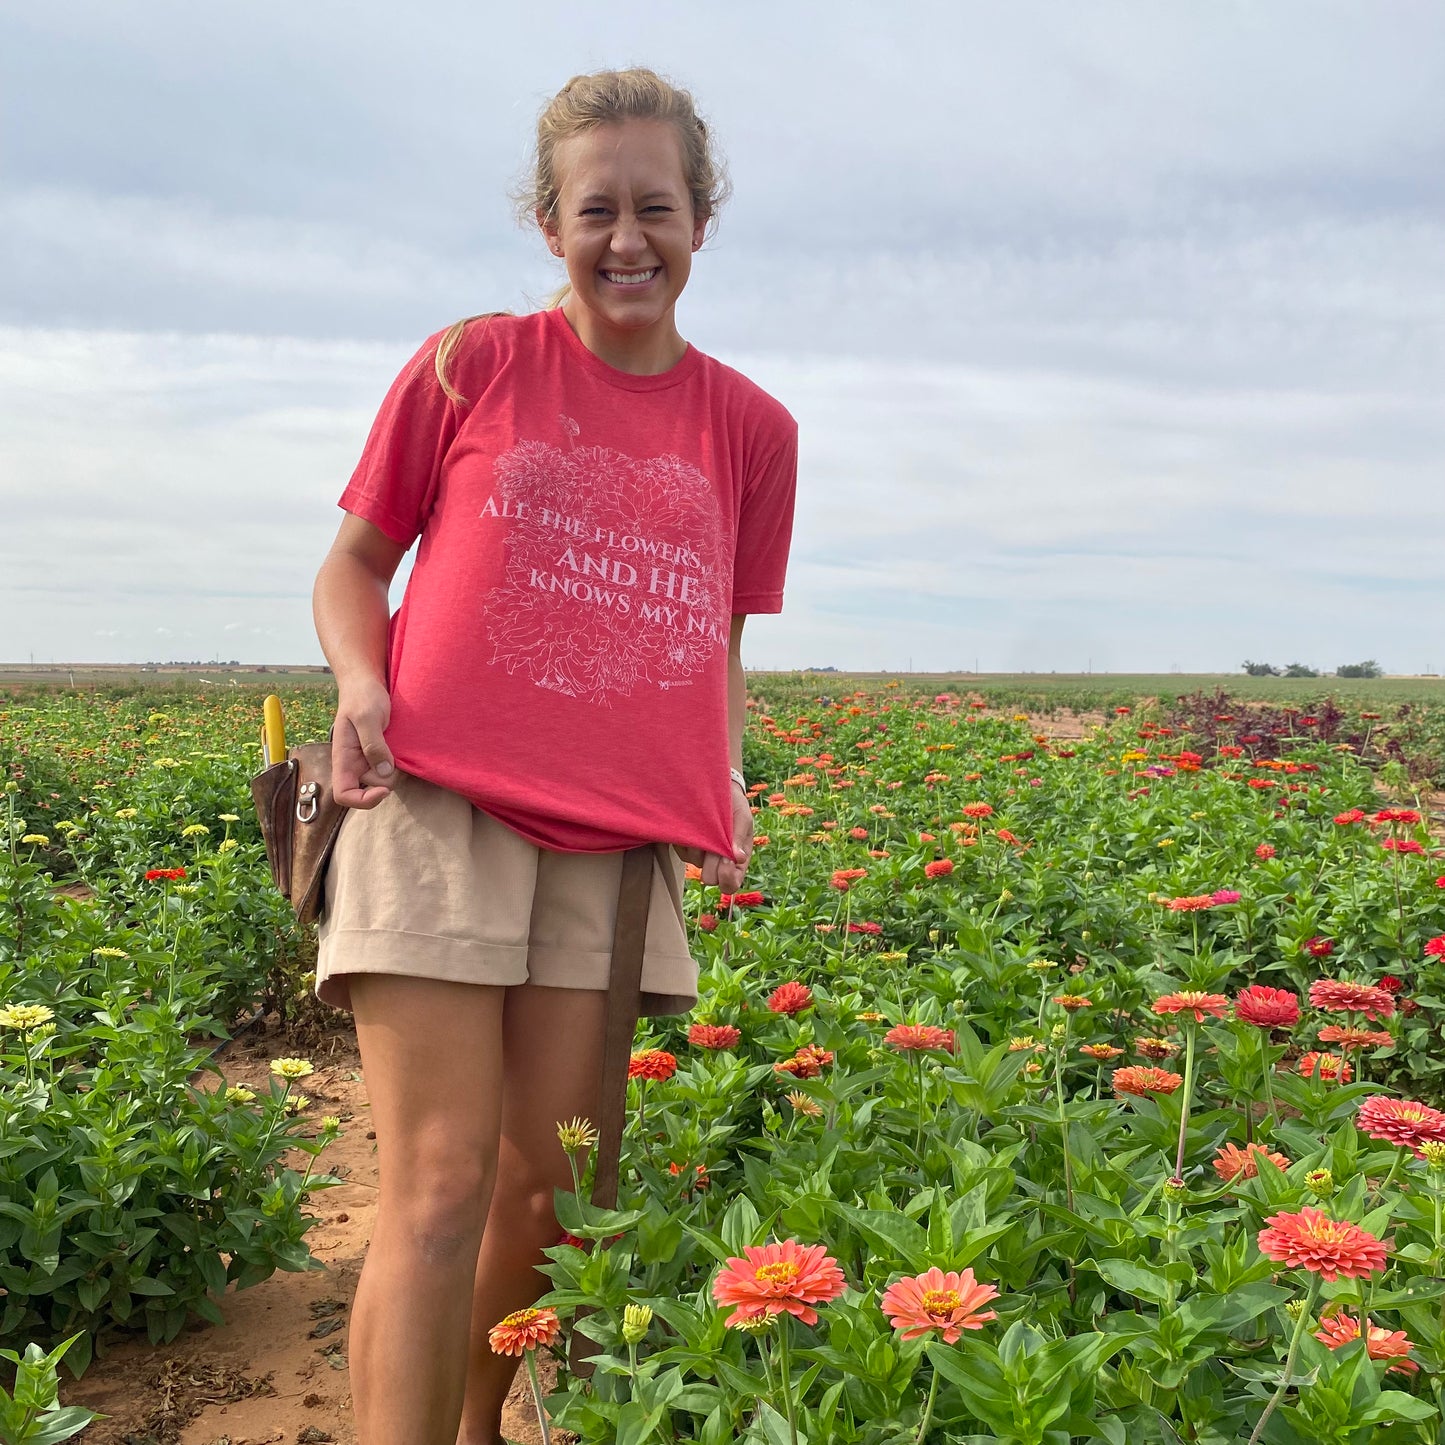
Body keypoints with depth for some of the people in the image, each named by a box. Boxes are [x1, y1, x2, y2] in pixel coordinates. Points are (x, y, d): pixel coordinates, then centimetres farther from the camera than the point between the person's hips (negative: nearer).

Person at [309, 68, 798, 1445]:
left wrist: (724, 787, 2)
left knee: (548, 1188, 8)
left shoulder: (750, 429, 11)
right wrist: (361, 684, -9)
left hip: (616, 842, 3)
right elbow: (352, 564, 11)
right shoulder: (469, 366, 5)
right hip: (439, 805, -2)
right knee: (437, 1189, -8)